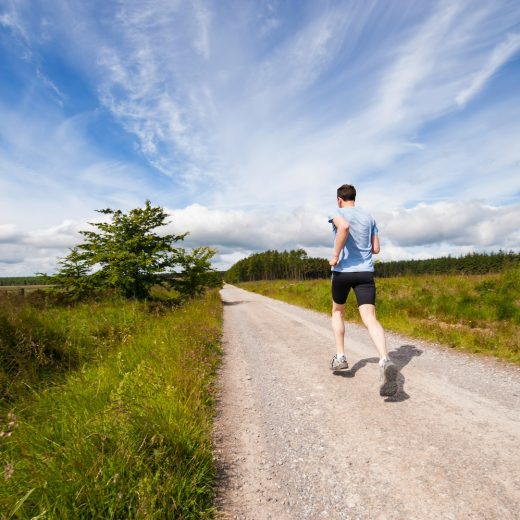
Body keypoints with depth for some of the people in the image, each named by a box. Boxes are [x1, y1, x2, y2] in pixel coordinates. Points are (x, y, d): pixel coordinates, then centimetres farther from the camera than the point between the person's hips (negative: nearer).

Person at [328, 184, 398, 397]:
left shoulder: (337, 213, 1)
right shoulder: (369, 217, 15)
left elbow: (344, 226, -25)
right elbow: (376, 249, 15)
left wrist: (336, 255, -17)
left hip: (342, 271, -2)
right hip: (365, 272, 3)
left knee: (337, 311, 20)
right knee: (370, 318, -8)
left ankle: (340, 357, 19)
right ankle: (385, 361, -30)